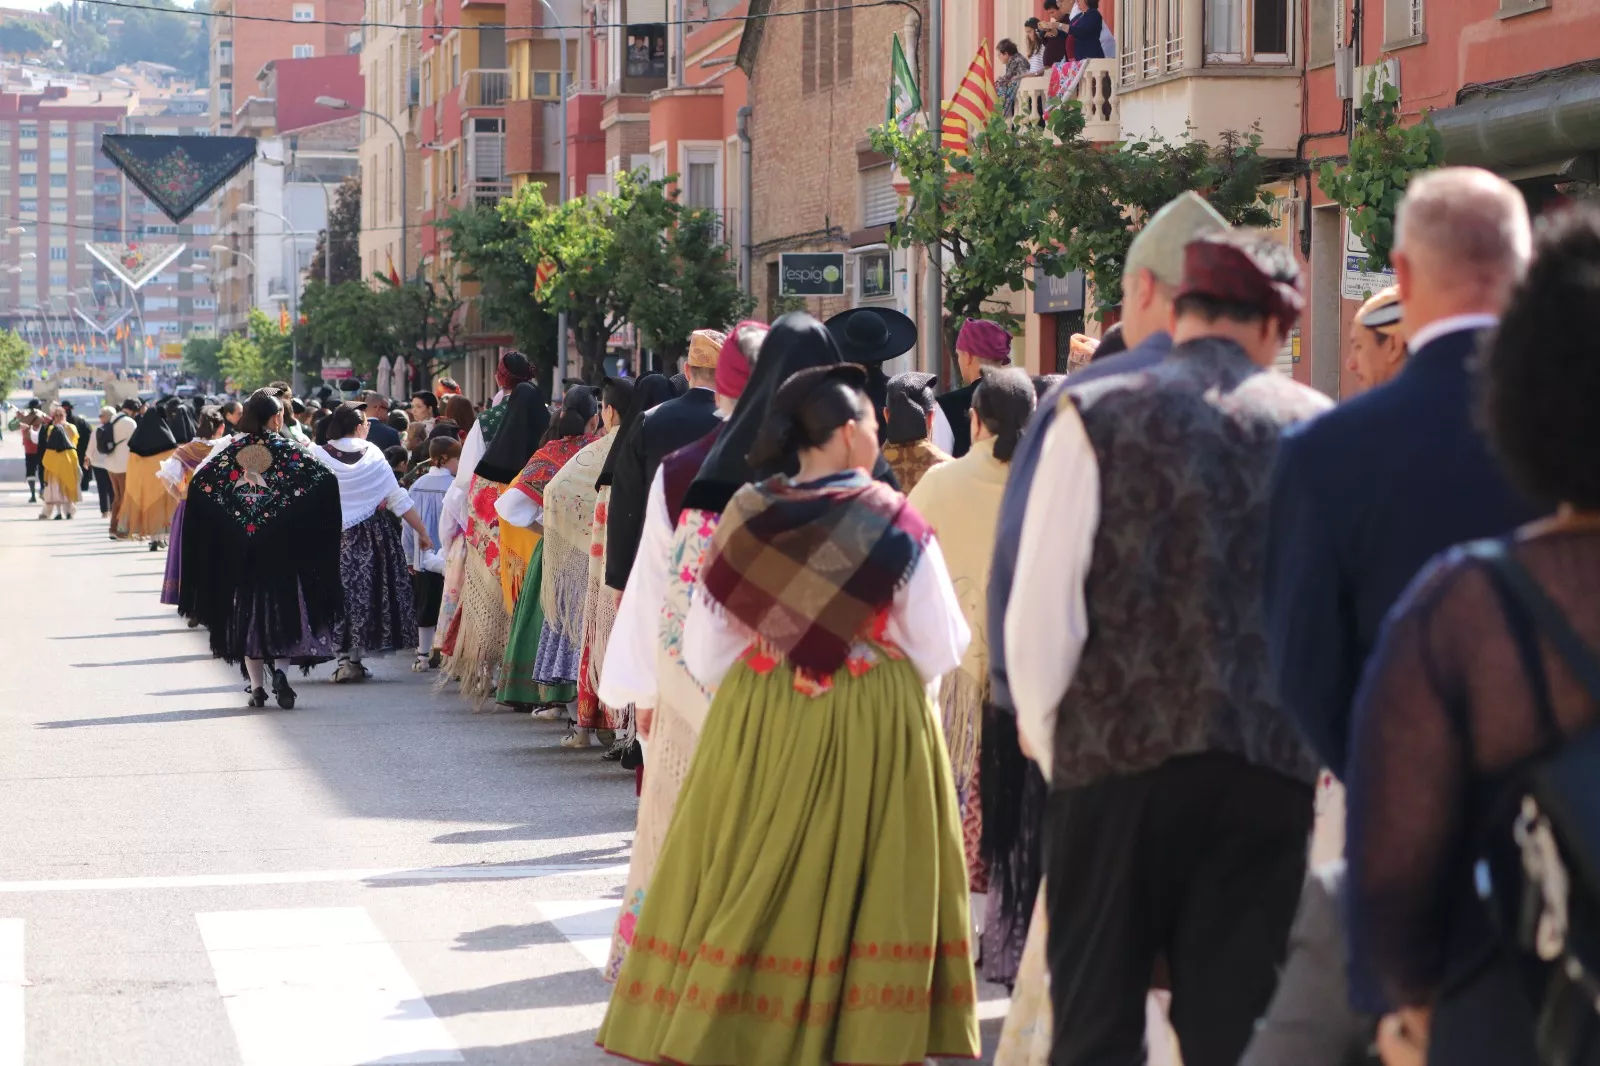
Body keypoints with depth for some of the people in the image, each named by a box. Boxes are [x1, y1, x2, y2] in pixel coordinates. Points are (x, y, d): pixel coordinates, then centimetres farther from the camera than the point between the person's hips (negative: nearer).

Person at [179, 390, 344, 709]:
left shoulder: (230, 449, 4)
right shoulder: (287, 449, -3)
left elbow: (198, 482, -4)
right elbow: (325, 478, -14)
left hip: (237, 549, 2)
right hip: (281, 547, -2)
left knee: (247, 610, 9)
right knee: (282, 605, 7)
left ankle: (256, 685, 6)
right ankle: (280, 669, -15)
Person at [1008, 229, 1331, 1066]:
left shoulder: (1098, 417, -2)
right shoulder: (1315, 426, 4)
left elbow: (1040, 613, -5)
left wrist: (1046, 736, 10)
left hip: (1117, 756, -1)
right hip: (1271, 766, 2)